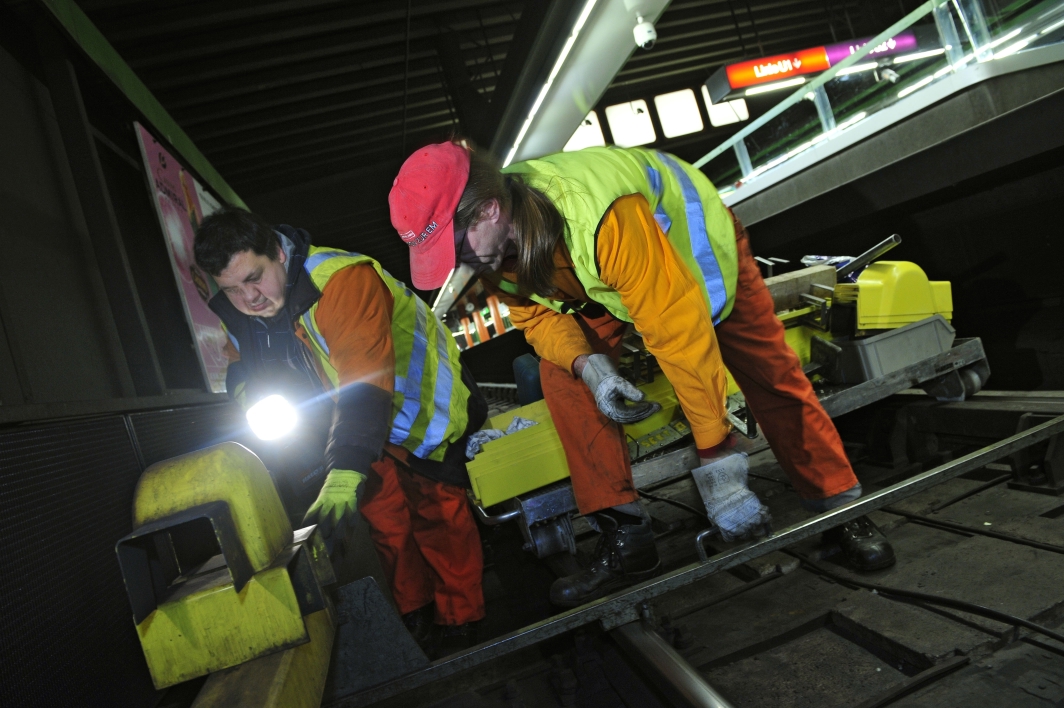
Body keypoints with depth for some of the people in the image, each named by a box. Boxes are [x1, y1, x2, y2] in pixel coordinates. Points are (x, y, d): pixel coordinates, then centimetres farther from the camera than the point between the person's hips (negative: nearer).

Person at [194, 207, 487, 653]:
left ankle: (461, 619, 22)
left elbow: (366, 379, -47)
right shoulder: (234, 314, -12)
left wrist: (345, 473, -53)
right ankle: (414, 612, 31)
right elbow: (245, 378, 6)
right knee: (383, 518, 10)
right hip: (358, 420, 6)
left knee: (436, 515, 3)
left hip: (423, 409, -6)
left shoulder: (343, 280, -38)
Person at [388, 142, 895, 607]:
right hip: (602, 285, 5)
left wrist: (719, 464, -40)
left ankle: (840, 509, 17)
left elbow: (681, 335, -44)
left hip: (697, 244, -5)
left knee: (769, 377, -5)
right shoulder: (496, 241, -26)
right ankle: (624, 536, -9)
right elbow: (536, 314, -12)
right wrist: (589, 366, -35)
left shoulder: (603, 219, -47)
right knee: (561, 376, -15)